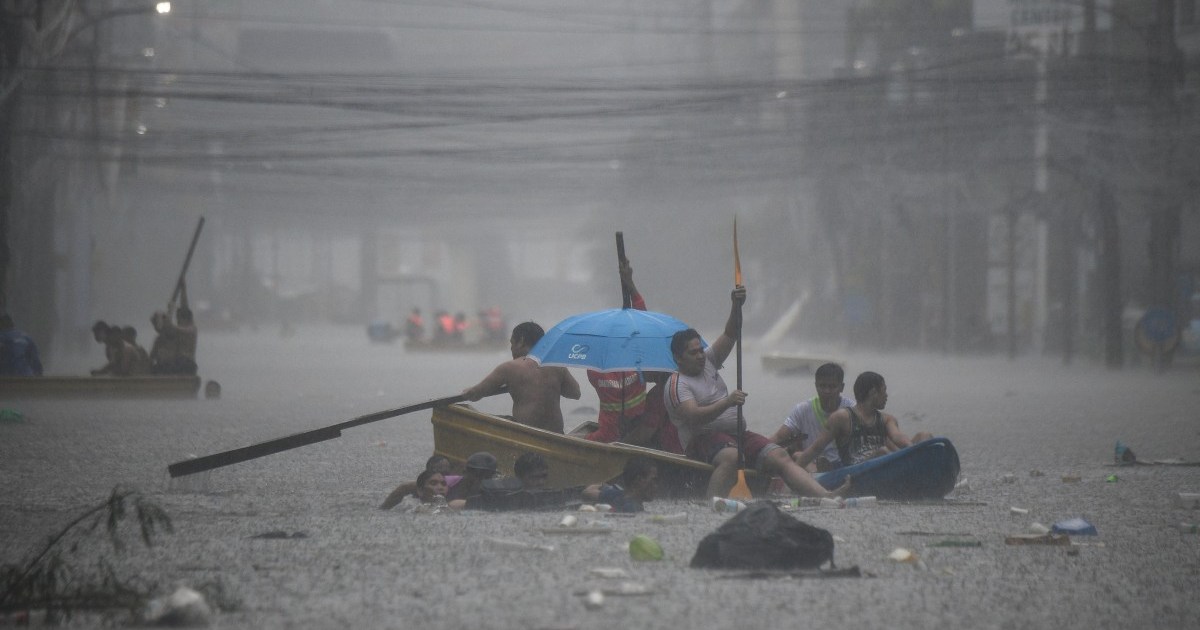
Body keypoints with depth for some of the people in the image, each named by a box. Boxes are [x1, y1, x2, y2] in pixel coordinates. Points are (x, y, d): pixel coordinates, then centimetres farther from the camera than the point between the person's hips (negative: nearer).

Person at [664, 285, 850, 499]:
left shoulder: (708, 362, 17)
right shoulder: (677, 385, -6)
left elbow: (730, 335, 11)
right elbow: (694, 417, -22)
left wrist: (737, 306, -7)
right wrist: (727, 403, -32)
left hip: (737, 433, 8)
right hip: (703, 439, -8)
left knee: (780, 457, -11)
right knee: (731, 457, -41)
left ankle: (825, 496, -24)